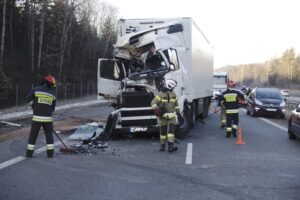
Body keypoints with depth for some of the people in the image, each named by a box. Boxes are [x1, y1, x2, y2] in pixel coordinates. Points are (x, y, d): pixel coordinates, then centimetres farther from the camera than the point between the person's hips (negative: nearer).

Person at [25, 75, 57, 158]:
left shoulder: (35, 89, -5)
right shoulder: (52, 94, 5)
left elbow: (27, 99, -1)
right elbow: (52, 108, 10)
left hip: (37, 118, -1)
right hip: (48, 119, 1)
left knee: (33, 135, 11)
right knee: (49, 135, 15)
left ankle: (29, 153, 14)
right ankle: (50, 153, 14)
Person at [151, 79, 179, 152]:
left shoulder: (173, 94, 8)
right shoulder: (161, 94, -8)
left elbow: (176, 104, 18)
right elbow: (153, 102, -12)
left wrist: (177, 112, 15)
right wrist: (156, 110, -26)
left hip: (172, 116, 3)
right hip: (163, 116, -3)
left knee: (171, 130, -10)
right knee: (163, 131, 4)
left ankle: (170, 146, -15)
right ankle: (162, 146, 18)